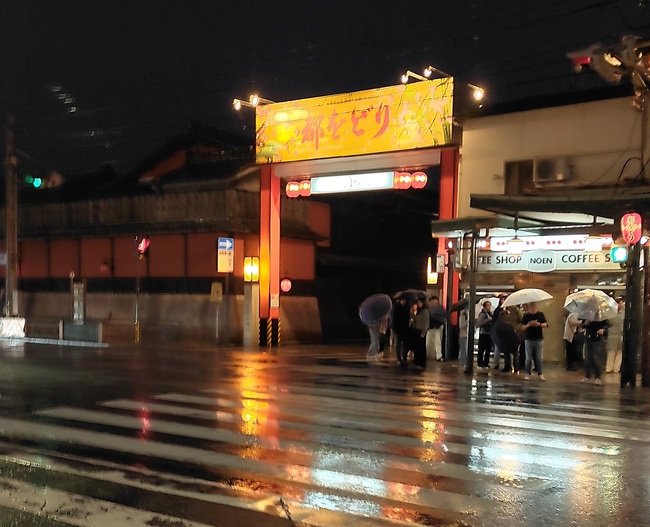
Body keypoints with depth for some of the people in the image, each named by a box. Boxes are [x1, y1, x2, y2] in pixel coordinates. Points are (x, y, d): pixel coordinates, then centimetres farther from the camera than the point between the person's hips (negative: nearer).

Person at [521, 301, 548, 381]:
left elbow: (546, 325, 1)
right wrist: (528, 325, -18)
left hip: (539, 339, 0)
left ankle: (540, 374, 7)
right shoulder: (526, 315, 2)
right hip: (529, 339, 0)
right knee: (528, 358, 5)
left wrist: (539, 324, -17)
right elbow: (522, 328, 1)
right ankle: (527, 374, 10)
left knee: (539, 358, 3)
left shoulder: (540, 314, 2)